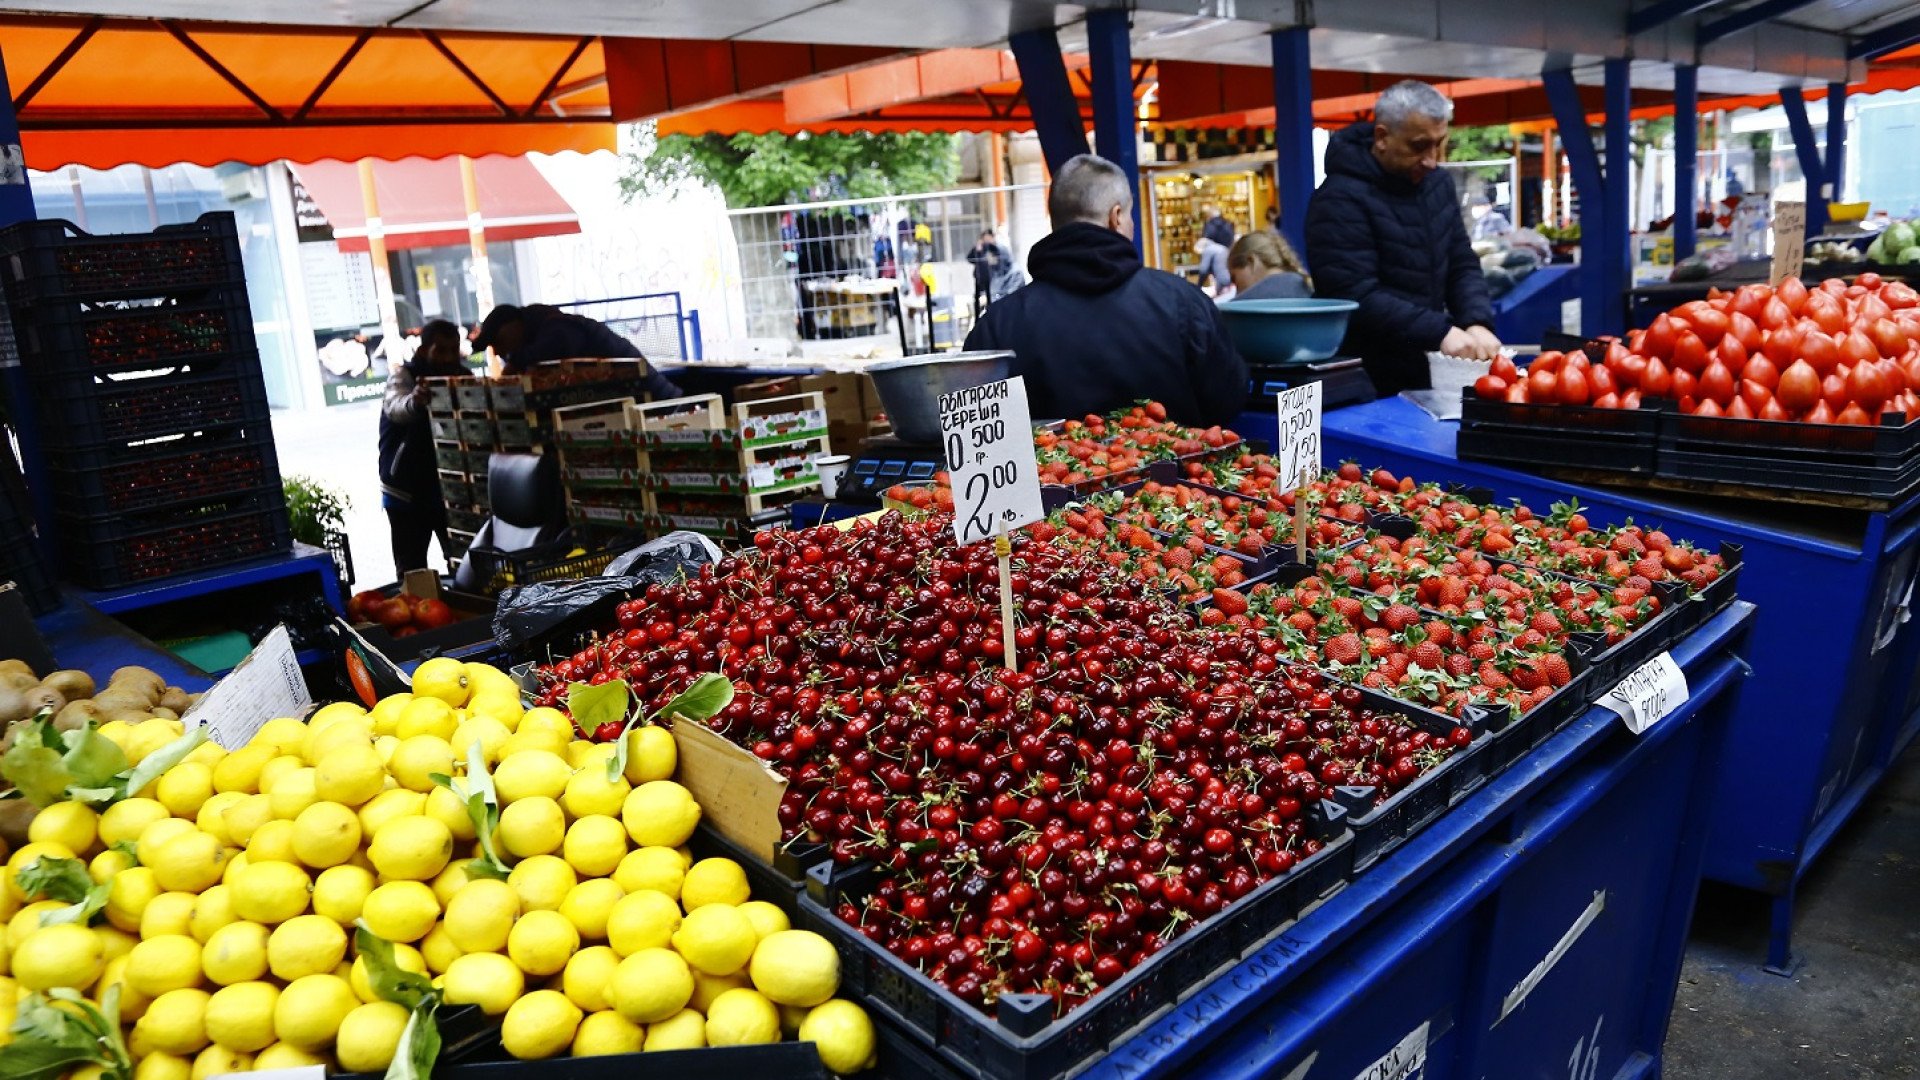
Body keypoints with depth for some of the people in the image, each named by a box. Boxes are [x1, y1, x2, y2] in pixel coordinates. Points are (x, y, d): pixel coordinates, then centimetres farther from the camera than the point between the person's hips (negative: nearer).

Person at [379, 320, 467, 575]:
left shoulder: (463, 377, 4)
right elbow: (396, 407, -33)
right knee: (411, 571, -3)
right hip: (408, 490, -3)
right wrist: (414, 401, -56)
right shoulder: (403, 375, -10)